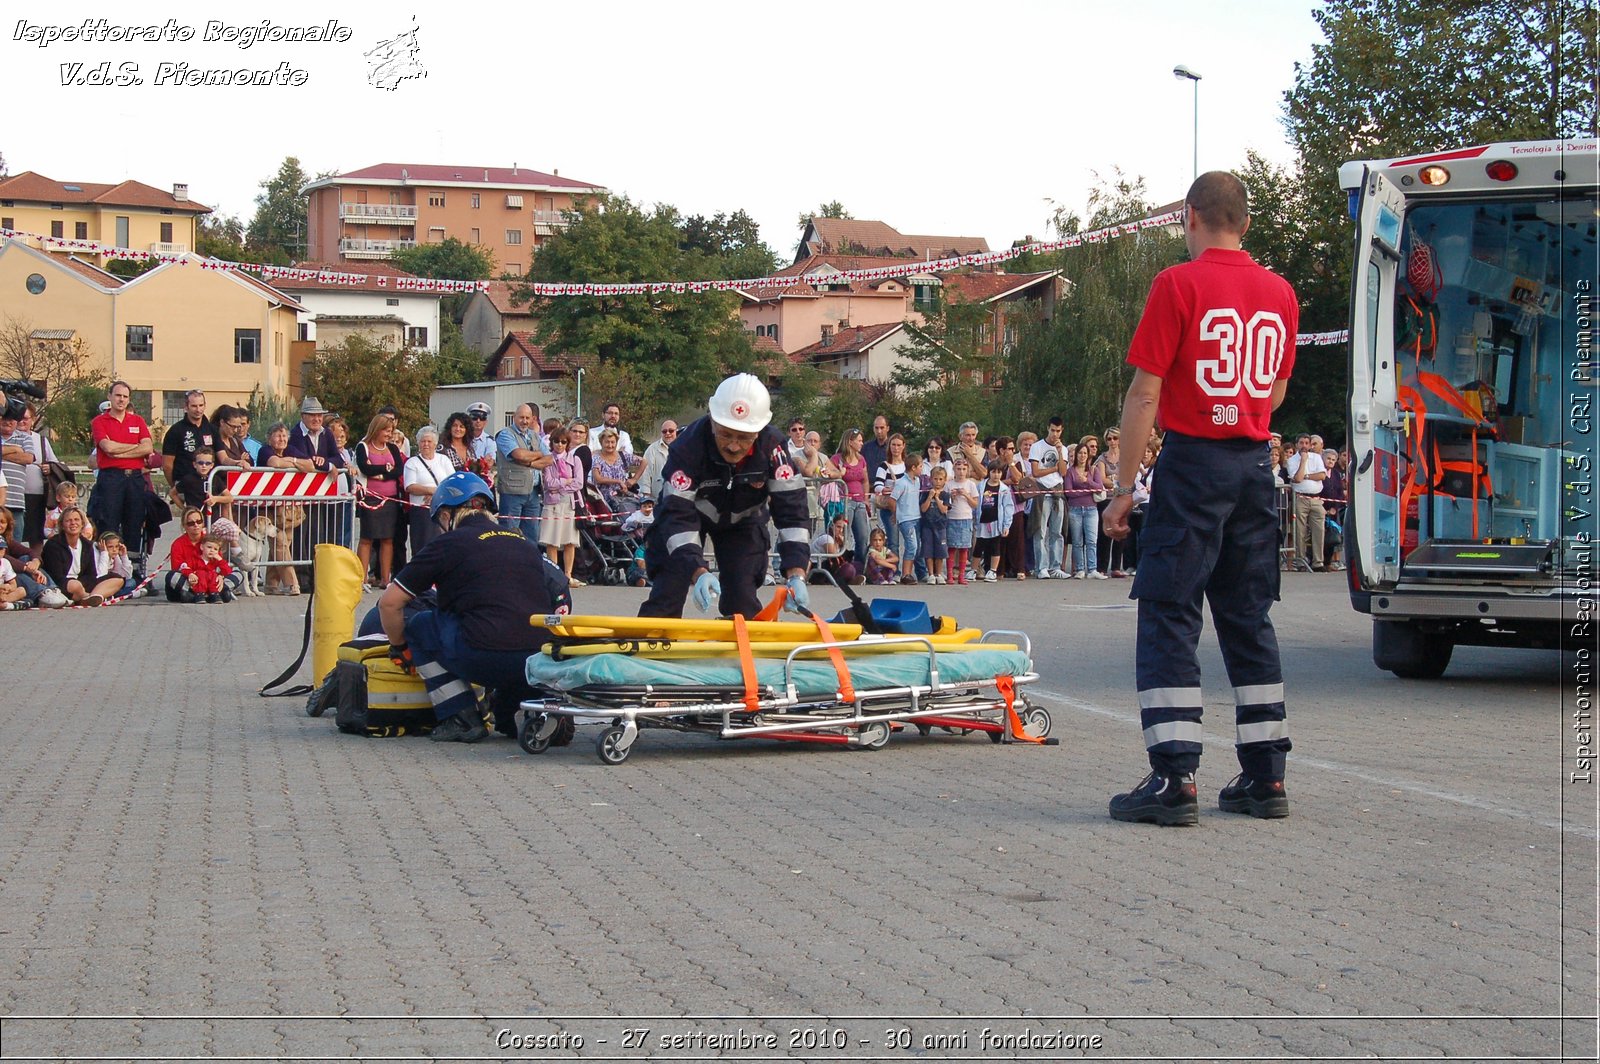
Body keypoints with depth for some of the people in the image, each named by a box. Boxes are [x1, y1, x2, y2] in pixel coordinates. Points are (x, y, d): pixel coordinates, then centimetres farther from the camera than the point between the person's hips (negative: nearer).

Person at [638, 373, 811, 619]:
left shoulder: (772, 446, -29)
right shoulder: (689, 446, -37)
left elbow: (791, 509, -28)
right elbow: (678, 516, -39)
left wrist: (796, 574, -39)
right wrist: (698, 573, -53)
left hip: (742, 518, 2)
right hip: (690, 511, -2)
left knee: (741, 599, -9)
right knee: (667, 592, -15)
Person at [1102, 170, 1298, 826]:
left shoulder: (1179, 285, -9)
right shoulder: (1280, 292, 8)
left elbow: (1144, 393, -11)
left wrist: (1124, 487, -8)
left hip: (1192, 461, -6)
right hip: (1255, 464, 6)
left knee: (1168, 617, -3)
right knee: (1248, 619, 12)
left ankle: (1174, 780, -10)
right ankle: (1265, 777, 13)